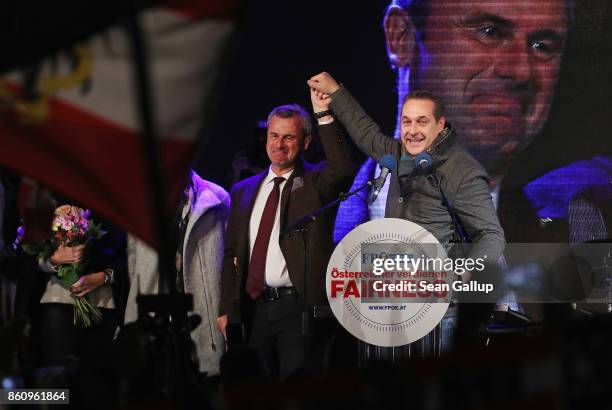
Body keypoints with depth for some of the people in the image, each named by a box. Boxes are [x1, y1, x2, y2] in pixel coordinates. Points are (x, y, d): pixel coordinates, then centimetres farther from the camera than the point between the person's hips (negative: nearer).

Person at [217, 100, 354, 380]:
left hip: (299, 307, -4)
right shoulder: (244, 191, 16)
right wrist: (226, 309, 9)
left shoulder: (316, 183, 3)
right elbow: (232, 254, 17)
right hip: (253, 310, 5)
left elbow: (342, 169, -21)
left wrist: (324, 115, -21)